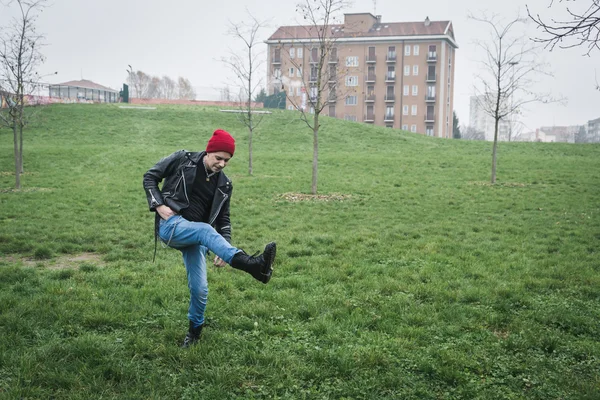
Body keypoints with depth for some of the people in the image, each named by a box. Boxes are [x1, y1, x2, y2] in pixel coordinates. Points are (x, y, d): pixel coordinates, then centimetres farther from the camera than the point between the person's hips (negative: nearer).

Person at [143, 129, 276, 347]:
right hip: (171, 225, -4)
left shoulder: (224, 185, 8)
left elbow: (223, 219, 13)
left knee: (199, 289, -4)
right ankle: (253, 265, -53)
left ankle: (194, 331, 23)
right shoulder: (183, 160, -3)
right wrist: (158, 205, -12)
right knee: (205, 230, -35)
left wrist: (223, 249, -2)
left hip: (195, 236, 5)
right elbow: (150, 177, 3)